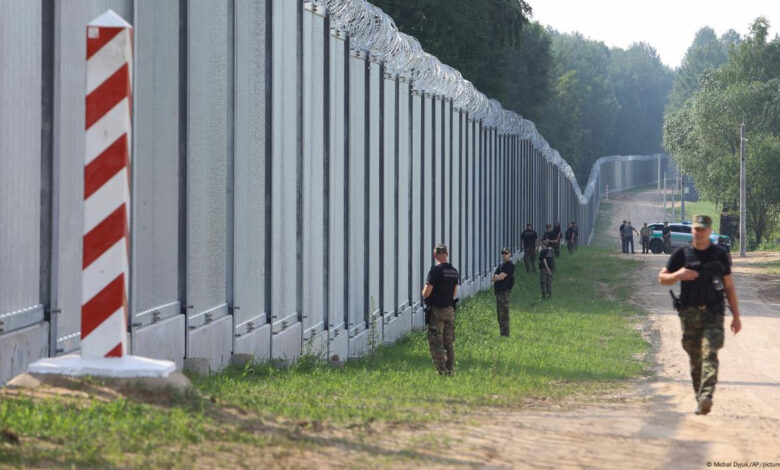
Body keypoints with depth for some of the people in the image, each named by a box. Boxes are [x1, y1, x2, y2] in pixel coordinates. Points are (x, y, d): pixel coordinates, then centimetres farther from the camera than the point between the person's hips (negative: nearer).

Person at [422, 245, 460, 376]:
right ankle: (450, 370, 14)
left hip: (436, 311, -6)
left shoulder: (435, 271, -16)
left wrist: (424, 292, 5)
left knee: (435, 343, -3)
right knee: (449, 342, 13)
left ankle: (441, 370, -8)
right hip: (449, 309, 6)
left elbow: (426, 293, -17)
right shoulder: (454, 272, 5)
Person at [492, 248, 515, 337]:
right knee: (499, 313, 11)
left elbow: (501, 277, -17)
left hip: (504, 291, -10)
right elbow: (495, 277, 16)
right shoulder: (502, 265, 21)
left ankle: (505, 334, -10)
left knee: (504, 313, -10)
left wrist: (496, 277, 2)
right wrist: (497, 277, -5)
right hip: (499, 291, 10)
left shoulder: (510, 265, -8)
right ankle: (502, 333, 15)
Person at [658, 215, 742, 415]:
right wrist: (679, 275, -12)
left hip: (713, 314, -1)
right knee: (695, 359, 6)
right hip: (689, 314, 2)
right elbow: (662, 278, 11)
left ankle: (706, 397, -30)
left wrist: (736, 316, 8)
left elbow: (729, 286, 11)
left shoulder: (720, 254, 6)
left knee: (709, 354, -18)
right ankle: (699, 398, 18)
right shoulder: (682, 254, 5)